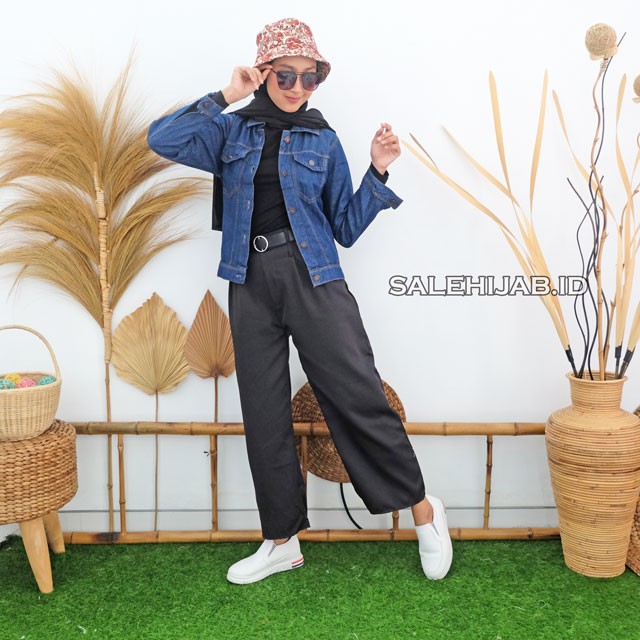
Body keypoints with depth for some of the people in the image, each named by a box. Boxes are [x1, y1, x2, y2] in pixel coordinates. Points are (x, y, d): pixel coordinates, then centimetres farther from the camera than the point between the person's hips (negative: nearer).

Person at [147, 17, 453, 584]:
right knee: (264, 416, 6)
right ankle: (282, 542, 21)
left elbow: (347, 227, 9)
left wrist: (378, 172, -2)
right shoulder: (232, 131, 11)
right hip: (252, 284, 2)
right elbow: (162, 140, -6)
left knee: (358, 395, -8)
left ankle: (424, 511, 11)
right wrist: (226, 97, -5)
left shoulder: (323, 141, 10)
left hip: (313, 278, -1)